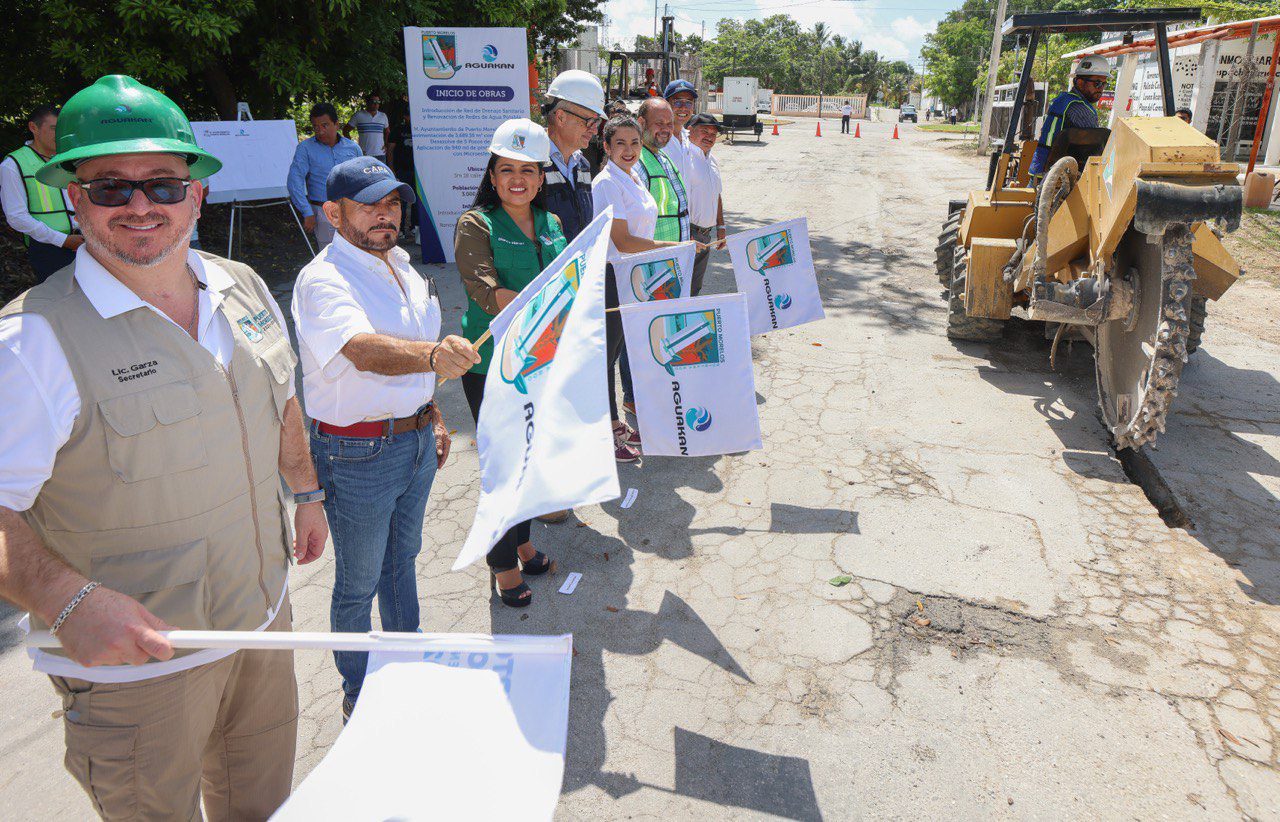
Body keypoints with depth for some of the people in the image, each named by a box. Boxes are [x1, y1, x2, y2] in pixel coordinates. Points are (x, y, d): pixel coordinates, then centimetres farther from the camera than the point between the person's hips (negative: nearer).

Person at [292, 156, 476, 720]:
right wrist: (434, 354, -57)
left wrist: (433, 417, 17)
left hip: (416, 440, 8)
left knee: (403, 559, 25)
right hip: (357, 453, -8)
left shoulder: (402, 268, 7)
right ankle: (359, 692, 33)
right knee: (359, 583, 10)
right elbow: (365, 351, -40)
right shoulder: (324, 279, -20)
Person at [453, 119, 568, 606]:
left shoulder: (551, 224, 10)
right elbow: (486, 294, -21)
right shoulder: (476, 225, -8)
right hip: (491, 365, -5)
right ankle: (503, 564, 18)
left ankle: (522, 542, 36)